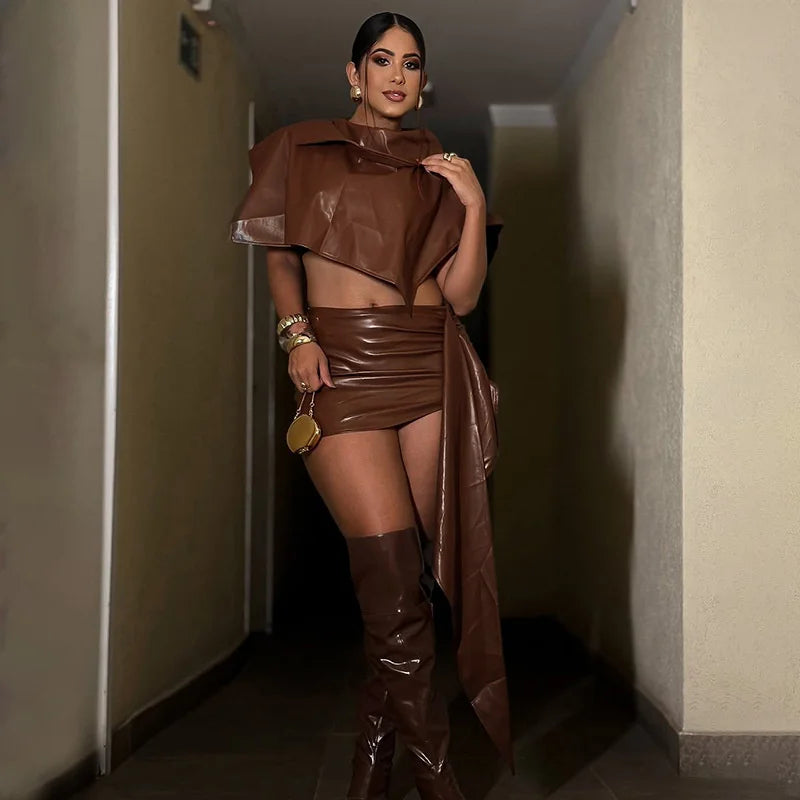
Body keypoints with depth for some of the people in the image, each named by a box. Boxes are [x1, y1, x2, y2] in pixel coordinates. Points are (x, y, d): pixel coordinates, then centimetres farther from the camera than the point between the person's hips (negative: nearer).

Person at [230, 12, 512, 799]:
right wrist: (297, 333, -1)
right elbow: (280, 256, 16)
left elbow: (461, 295, 8)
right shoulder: (305, 150, 12)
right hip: (343, 366, -2)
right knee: (392, 565, -13)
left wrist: (474, 204, -4)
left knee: (404, 569, 1)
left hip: (429, 367, 2)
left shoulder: (437, 169, 15)